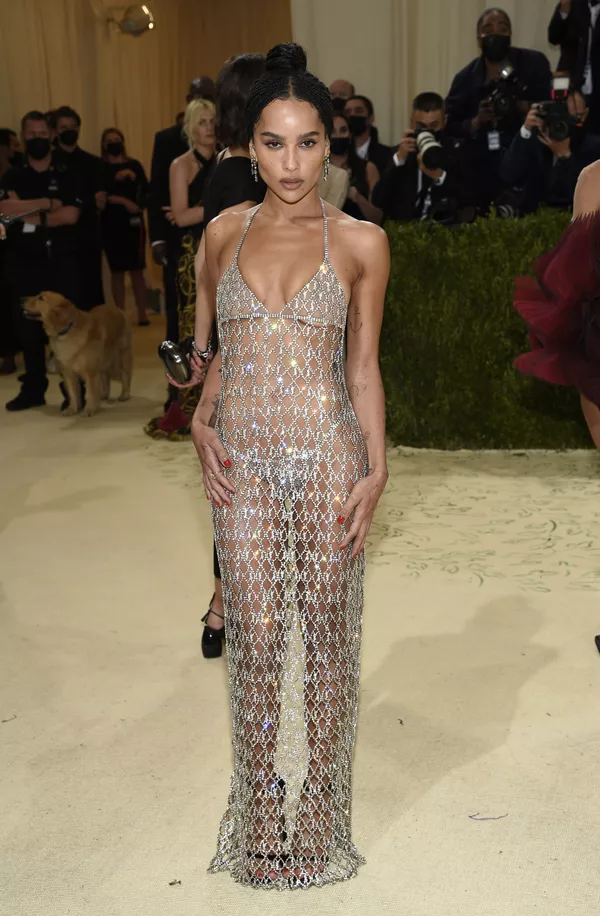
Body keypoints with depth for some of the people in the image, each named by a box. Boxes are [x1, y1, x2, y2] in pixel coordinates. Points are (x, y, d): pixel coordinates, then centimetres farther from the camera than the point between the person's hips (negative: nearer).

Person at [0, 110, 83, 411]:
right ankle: (33, 389, 13)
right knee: (30, 325, 5)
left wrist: (30, 215, -10)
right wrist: (49, 203, -12)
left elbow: (71, 215, -9)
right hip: (25, 262, 2)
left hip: (62, 260, -1)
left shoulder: (67, 177, 6)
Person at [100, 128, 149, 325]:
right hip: (110, 225, 0)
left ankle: (142, 313, 2)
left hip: (133, 223, 1)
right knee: (117, 270, 2)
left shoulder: (134, 165, 7)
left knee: (136, 269, -1)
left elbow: (145, 192, -3)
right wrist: (123, 201, -13)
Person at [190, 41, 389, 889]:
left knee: (325, 637, 7)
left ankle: (320, 817, 23)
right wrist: (200, 423, -2)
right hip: (244, 460, 2)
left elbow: (364, 366, 2)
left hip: (328, 453, -2)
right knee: (256, 640, 5)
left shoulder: (360, 241, 0)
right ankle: (262, 817, 22)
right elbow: (208, 347, 14)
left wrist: (376, 470, -5)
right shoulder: (223, 233, 7)